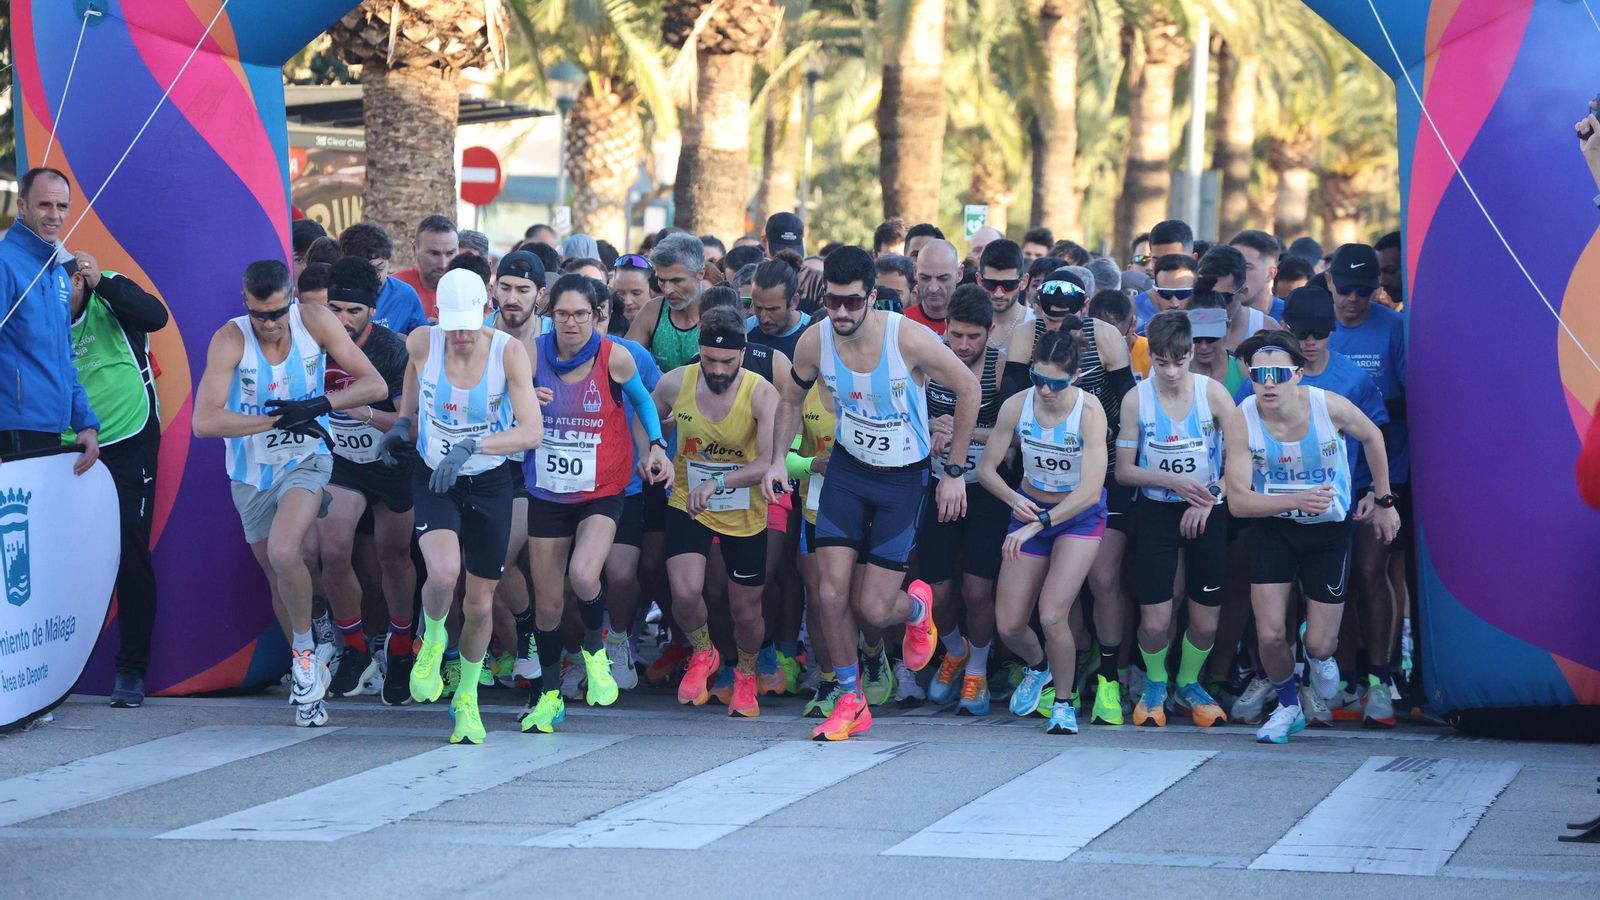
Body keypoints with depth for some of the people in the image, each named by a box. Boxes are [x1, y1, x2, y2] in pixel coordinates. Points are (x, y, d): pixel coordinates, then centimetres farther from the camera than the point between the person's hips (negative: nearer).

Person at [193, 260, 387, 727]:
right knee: (279, 578, 12)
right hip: (252, 474, 2)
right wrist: (278, 420, -25)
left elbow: (374, 385, -11)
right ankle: (308, 672, 32)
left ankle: (305, 652, -4)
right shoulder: (230, 340, -19)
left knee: (284, 554, -27)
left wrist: (317, 405, -25)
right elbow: (205, 421, -25)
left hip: (305, 461, -2)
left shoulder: (315, 322, -15)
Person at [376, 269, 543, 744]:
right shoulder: (422, 342, -15)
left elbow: (532, 430, -26)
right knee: (443, 571, -28)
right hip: (433, 477, 0)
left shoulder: (509, 351, -20)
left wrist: (472, 446, -37)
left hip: (490, 483, 0)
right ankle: (433, 639, 7)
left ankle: (466, 698, 33)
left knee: (480, 604, 7)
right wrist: (402, 426, -1)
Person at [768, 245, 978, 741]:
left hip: (903, 478, -3)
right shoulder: (814, 342, -13)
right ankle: (850, 702, 12)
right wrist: (778, 457, -7)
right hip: (847, 469, 3)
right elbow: (792, 399, 8)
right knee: (831, 593, -8)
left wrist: (955, 472, -9)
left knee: (873, 609, -5)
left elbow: (968, 390, -10)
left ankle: (916, 607, 34)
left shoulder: (908, 338, -24)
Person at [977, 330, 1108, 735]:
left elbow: (1091, 491, -30)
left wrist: (1037, 526, -35)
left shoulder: (1089, 412, -25)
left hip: (1080, 516, -4)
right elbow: (986, 468, -4)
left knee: (1051, 615, -20)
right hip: (1030, 509, 4)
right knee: (1008, 626, 2)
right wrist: (1013, 500, -23)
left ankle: (1063, 702, 6)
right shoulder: (1017, 406, -14)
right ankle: (1037, 667, 38)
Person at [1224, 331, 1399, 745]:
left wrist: (1383, 499, 6)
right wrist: (1297, 501, -37)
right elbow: (1238, 501, -23)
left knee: (1320, 645, -1)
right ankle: (1287, 706, 22)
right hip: (1272, 528, 0)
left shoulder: (1330, 407, -23)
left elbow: (1372, 437, 0)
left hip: (1329, 529, 0)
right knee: (1270, 636, -10)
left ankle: (1318, 655, 40)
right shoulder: (1243, 419, -23)